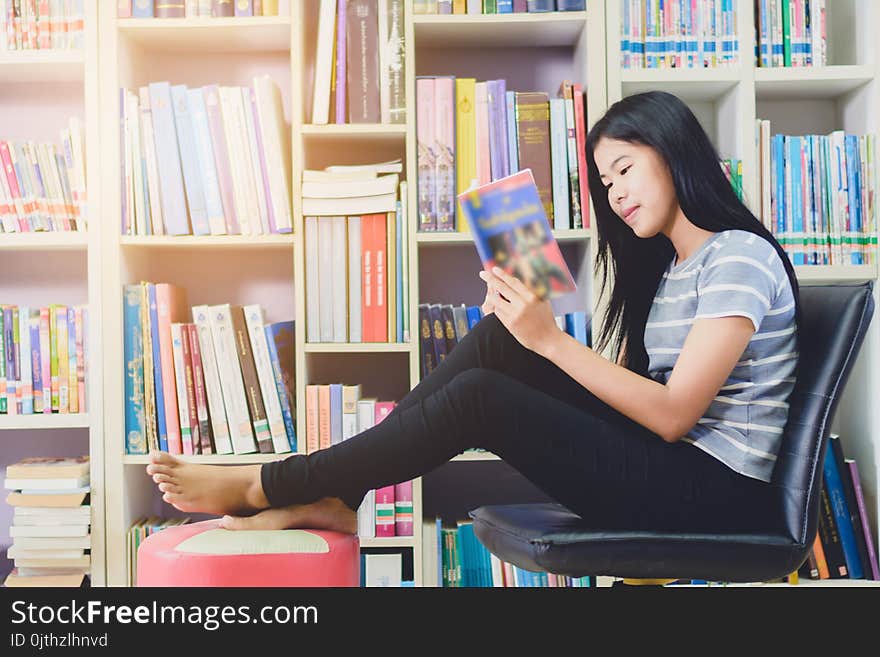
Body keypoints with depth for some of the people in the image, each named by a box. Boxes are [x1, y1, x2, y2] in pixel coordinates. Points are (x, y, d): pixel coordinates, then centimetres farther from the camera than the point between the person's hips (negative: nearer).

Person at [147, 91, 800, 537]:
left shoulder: (739, 256, -11)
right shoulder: (665, 265, 17)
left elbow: (673, 414, -19)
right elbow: (624, 387, 8)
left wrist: (551, 340, -23)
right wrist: (526, 326, -5)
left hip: (716, 492, -8)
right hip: (659, 461, 8)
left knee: (478, 395, -23)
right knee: (498, 338, -9)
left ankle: (264, 486, -8)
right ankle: (335, 498, -8)